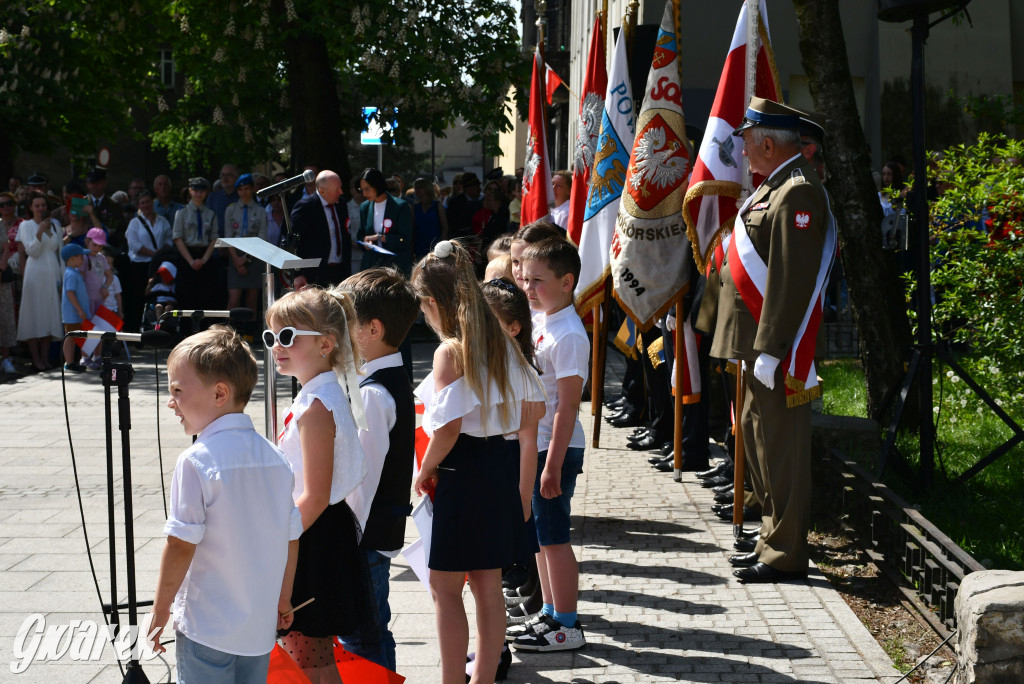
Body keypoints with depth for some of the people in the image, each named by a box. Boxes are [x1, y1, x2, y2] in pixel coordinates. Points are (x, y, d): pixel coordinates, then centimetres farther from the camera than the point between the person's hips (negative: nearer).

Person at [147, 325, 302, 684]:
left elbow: (181, 545, -16)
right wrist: (283, 600, 22)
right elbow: (291, 538, 9)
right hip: (261, 627, 6)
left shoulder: (196, 461, -16)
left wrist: (160, 613, -6)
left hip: (207, 627, -6)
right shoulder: (274, 457, 3)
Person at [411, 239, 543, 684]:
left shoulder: (450, 352, -17)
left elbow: (448, 428, -21)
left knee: (445, 586, 3)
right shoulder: (500, 342, 5)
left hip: (461, 473, -8)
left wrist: (424, 471, -7)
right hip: (497, 468, 8)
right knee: (488, 585, 14)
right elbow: (530, 403, 13)